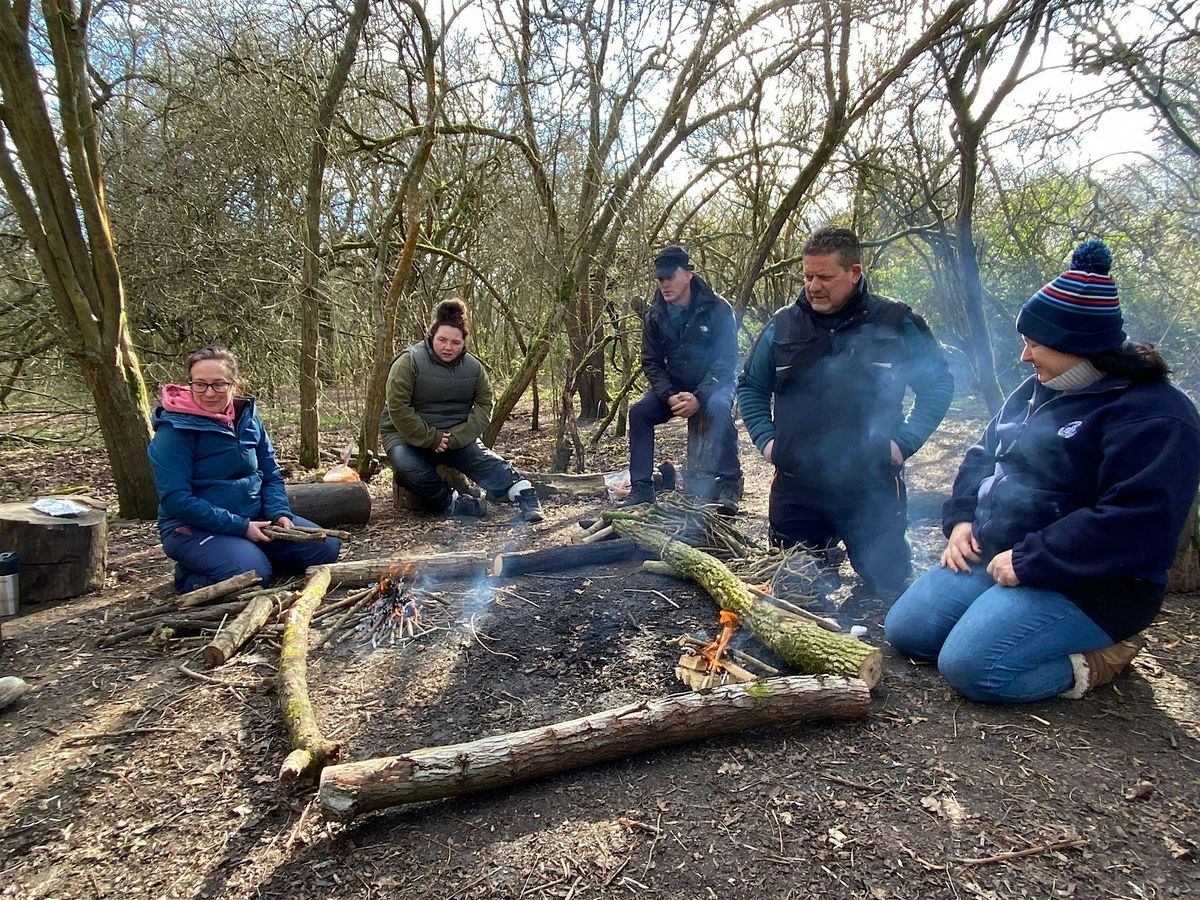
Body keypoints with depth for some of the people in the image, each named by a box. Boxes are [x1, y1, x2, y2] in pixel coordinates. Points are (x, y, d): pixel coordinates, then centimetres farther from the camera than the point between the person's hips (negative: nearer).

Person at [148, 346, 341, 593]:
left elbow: (271, 475, 8)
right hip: (194, 527, -5)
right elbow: (176, 500, -19)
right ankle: (189, 575, -1)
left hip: (254, 518, 6)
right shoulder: (175, 431, -15)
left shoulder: (247, 417, 3)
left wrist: (280, 513, -11)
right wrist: (239, 526, -22)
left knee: (326, 547, -5)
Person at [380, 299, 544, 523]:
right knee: (410, 468, -33)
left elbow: (484, 404, -2)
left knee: (484, 460, -22)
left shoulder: (474, 367, 0)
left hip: (457, 435, 3)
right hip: (408, 434, -3)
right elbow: (398, 408, -18)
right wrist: (431, 438, -20)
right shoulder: (409, 362, -15)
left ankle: (523, 494, -26)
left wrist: (456, 437, -17)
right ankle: (451, 503, -15)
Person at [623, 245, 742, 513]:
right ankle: (641, 488, -10)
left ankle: (730, 484, -21)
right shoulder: (655, 315, -3)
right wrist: (669, 396, -19)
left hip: (714, 382, -4)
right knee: (639, 411, -19)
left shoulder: (717, 308, -16)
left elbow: (727, 360, -17)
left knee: (719, 408, -37)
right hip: (675, 385, 4)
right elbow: (651, 363, -1)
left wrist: (699, 397, -29)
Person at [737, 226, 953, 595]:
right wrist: (765, 438, 1)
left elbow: (939, 384, 6)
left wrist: (906, 441, -7)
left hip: (873, 488, -1)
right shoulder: (782, 325, 4)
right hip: (795, 487, 2)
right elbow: (750, 387, 15)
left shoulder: (897, 324, -1)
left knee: (886, 585, 9)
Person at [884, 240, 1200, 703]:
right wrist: (961, 519, 3)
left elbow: (1137, 524, -25)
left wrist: (1028, 561, -24)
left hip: (1086, 585, -8)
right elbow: (983, 455, 20)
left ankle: (1092, 658, 2)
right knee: (904, 630, 1)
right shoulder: (1038, 390, 12)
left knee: (970, 666, -25)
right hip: (993, 559, 9)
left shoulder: (1152, 414, -16)